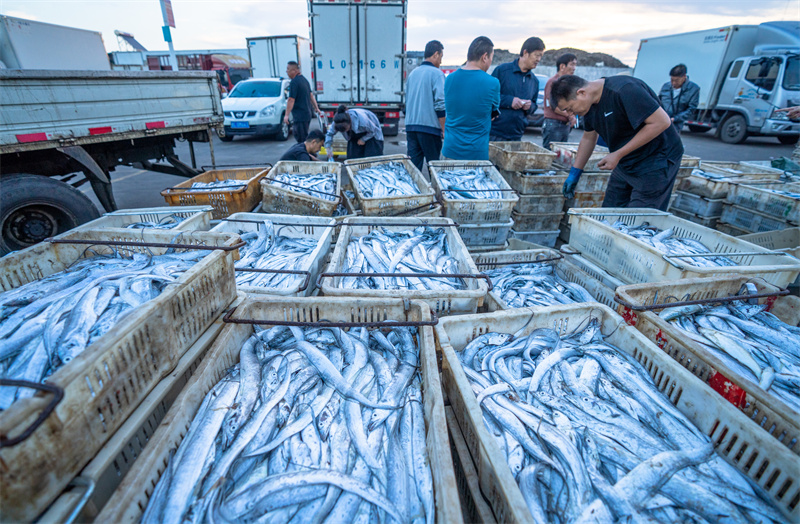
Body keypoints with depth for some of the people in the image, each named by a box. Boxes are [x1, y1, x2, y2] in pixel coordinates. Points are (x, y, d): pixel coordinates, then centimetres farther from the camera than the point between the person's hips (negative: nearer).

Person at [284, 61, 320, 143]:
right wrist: (316, 108, 31)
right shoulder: (304, 79, 14)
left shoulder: (294, 82, -15)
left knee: (302, 140, -7)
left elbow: (291, 100, -20)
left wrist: (287, 115, -19)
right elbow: (311, 96, 22)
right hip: (308, 114, 10)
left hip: (299, 116, -10)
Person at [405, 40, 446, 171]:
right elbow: (440, 105, -13)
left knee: (413, 166, 6)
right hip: (429, 126, -6)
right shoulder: (437, 73, -6)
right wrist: (445, 130, -8)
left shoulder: (413, 73, 16)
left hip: (410, 126, 6)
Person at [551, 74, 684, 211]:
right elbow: (588, 138, 15)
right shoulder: (590, 104, 2)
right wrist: (574, 173, 15)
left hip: (656, 160, -8)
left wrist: (618, 155, -25)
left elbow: (661, 122, -26)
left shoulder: (624, 91, -25)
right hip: (626, 163, 8)